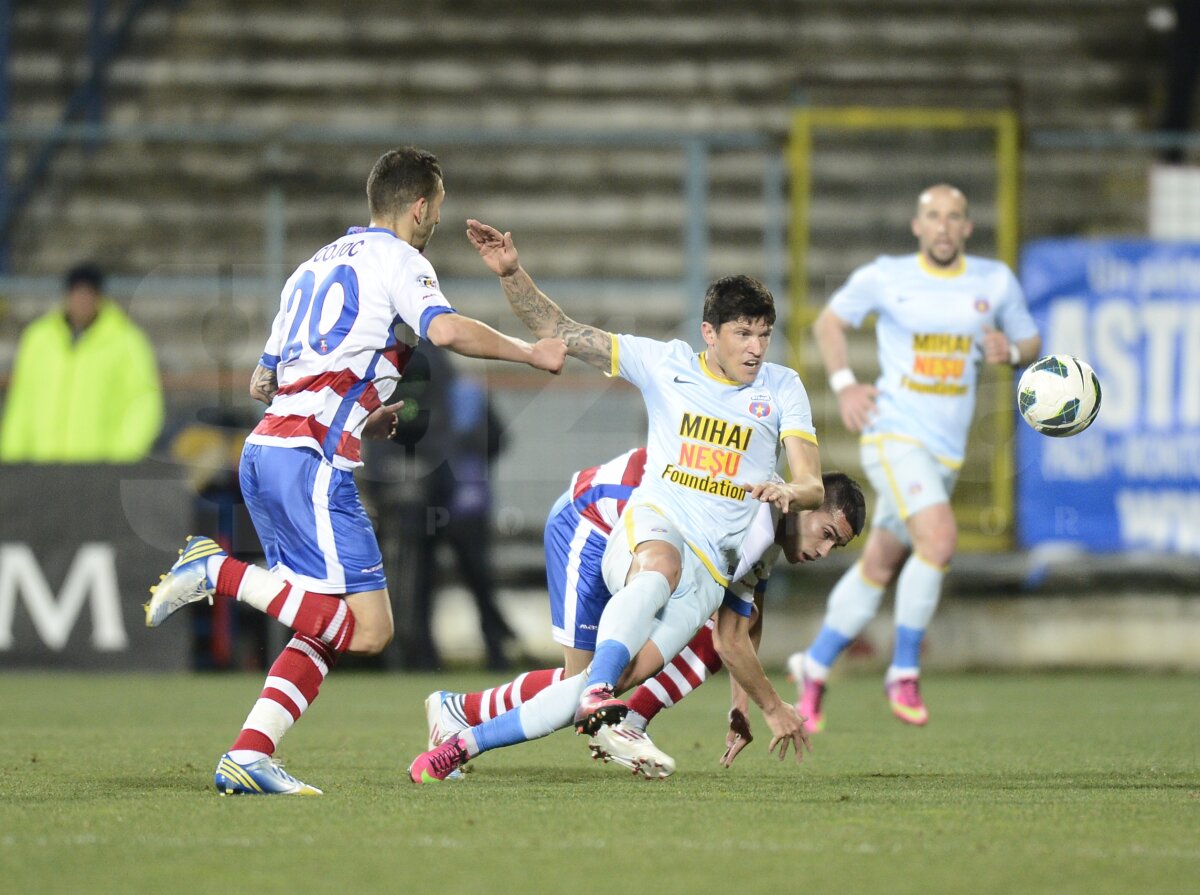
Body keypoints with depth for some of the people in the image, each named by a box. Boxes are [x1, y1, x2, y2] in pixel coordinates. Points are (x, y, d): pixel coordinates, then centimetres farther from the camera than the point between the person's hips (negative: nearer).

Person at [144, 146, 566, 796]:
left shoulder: (316, 266, 26)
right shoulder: (396, 259, 1)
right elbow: (446, 330, -18)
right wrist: (530, 353, -4)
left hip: (263, 450, 9)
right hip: (311, 457, -9)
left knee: (327, 628, 10)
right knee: (367, 629, -12)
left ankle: (248, 756, -1)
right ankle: (217, 571, -15)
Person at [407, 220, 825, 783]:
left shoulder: (782, 388, 10)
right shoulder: (665, 363, 9)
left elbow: (813, 487, 2)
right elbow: (559, 332, 9)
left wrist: (789, 492, -22)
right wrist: (511, 273, -5)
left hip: (709, 569, 1)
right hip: (649, 526, -1)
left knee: (613, 681, -20)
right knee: (660, 565, -42)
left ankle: (465, 741, -14)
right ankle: (596, 692, -60)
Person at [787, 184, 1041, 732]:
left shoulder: (995, 281, 5)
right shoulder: (884, 277, -3)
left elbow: (1031, 343, 15)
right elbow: (828, 322, 10)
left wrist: (1010, 350, -9)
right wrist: (843, 384, -5)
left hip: (947, 450, 5)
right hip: (893, 435, -5)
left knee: (879, 568, 12)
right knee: (939, 539, -26)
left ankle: (813, 667, 30)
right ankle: (904, 673, -13)